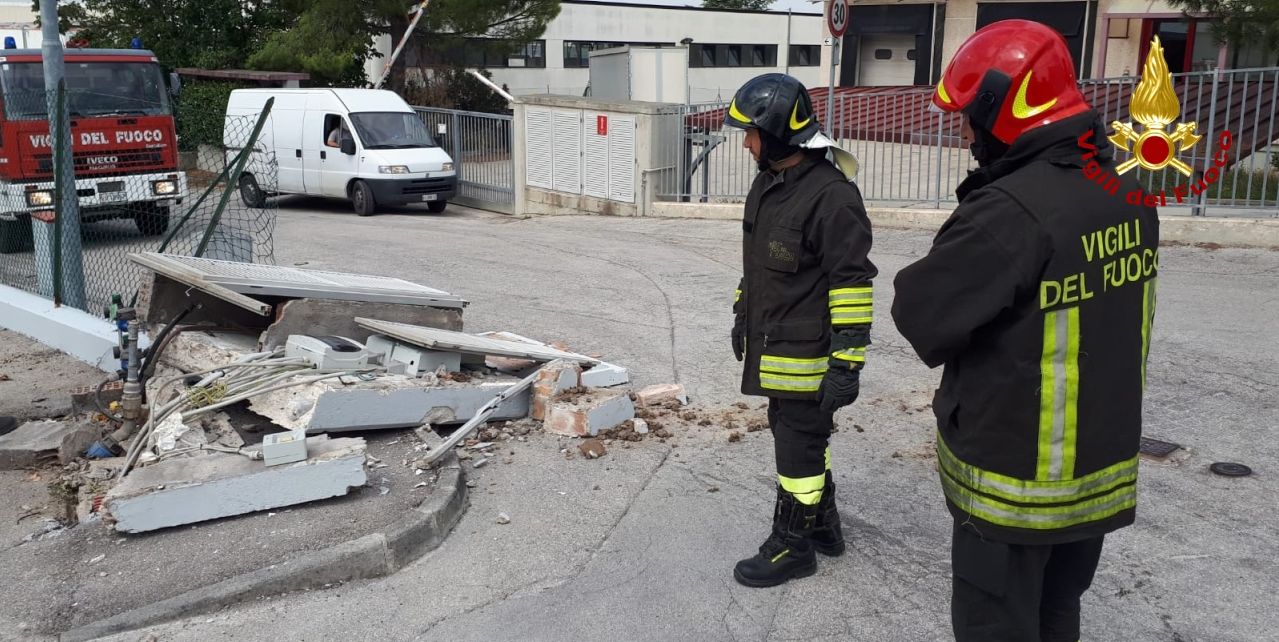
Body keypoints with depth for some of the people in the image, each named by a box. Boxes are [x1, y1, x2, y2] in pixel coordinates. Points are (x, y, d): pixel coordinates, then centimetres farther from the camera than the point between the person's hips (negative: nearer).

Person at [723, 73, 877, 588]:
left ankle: (793, 545, 20)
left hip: (806, 355, -9)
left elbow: (852, 282, -22)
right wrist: (743, 314, 25)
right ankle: (823, 524, 38)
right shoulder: (767, 183, 9)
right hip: (772, 347, 9)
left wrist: (846, 361, -22)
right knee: (796, 435, 20)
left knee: (798, 447, 4)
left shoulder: (832, 195, -21)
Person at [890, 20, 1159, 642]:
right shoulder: (1126, 193, 2)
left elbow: (921, 314, -21)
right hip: (1102, 462, 8)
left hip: (1016, 477, -8)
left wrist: (928, 275, -1)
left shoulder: (1011, 212, -26)